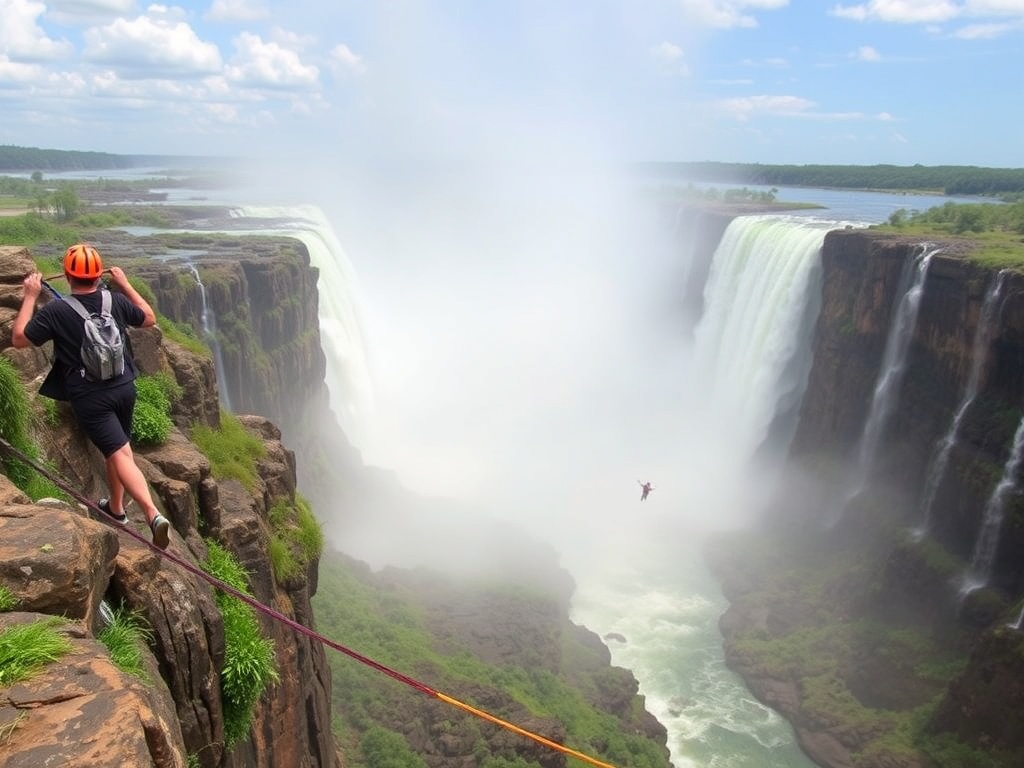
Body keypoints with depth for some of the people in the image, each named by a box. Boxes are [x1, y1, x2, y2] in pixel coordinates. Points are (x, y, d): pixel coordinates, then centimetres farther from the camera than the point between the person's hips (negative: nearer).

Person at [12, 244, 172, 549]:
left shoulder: (56, 311, -14)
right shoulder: (115, 300, -3)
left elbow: (19, 339, -3)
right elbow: (149, 318, 15)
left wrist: (30, 297, 2)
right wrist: (124, 284, 19)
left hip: (90, 397, -4)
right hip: (124, 388, 5)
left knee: (121, 455, -9)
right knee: (115, 448, 23)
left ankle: (154, 515, -23)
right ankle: (115, 507, 38)